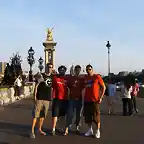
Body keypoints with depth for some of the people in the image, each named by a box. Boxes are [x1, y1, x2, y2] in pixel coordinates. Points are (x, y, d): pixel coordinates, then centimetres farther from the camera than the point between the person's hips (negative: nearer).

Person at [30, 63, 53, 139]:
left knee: (43, 115, 13)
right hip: (39, 98, -5)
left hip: (47, 99, 5)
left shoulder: (52, 77, 9)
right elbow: (36, 86, -7)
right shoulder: (41, 75, -5)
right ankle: (32, 131, -1)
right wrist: (35, 96, -13)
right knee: (35, 114, -5)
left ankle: (40, 129, 26)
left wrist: (51, 97, 14)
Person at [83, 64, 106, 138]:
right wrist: (84, 97, 11)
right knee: (87, 116, 10)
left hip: (95, 100, -5)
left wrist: (101, 97, -8)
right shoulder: (85, 78, 9)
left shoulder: (97, 77, -5)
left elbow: (103, 87, -3)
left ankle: (98, 131, 15)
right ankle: (90, 130, 24)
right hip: (86, 100, 5)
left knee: (96, 116, 2)